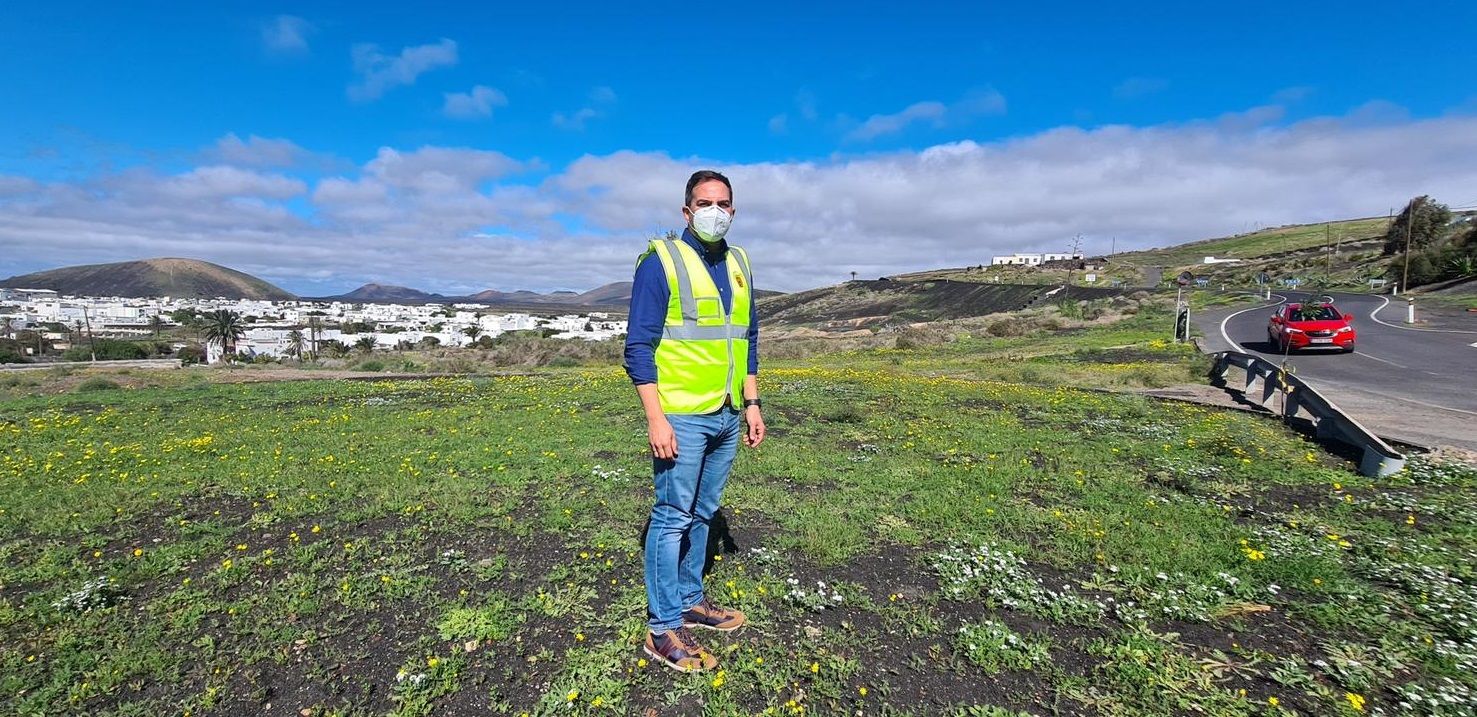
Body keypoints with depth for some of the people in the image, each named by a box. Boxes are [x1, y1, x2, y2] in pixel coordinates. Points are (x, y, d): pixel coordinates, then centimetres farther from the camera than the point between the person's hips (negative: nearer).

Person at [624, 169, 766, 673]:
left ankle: (690, 600, 34)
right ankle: (662, 629, 18)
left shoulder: (738, 264, 12)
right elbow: (638, 346, -11)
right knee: (673, 517, 2)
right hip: (681, 418, -6)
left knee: (703, 513, 17)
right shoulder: (661, 261, -8)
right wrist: (655, 418, -17)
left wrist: (752, 404, 12)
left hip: (726, 417, 7)